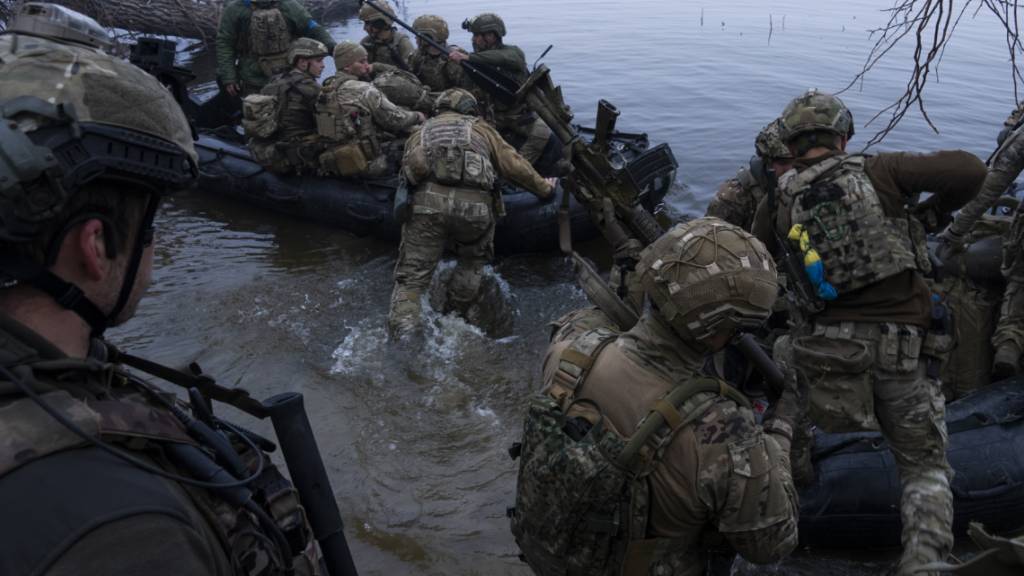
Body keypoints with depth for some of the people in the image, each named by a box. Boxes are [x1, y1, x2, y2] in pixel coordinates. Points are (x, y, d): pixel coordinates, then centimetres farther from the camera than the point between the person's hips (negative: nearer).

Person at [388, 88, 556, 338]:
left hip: (428, 201, 1)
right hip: (475, 205, 0)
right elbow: (514, 165, 21)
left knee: (412, 273, 4)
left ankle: (402, 333, -14)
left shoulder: (421, 130, 29)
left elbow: (411, 166, 15)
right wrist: (545, 189, 32)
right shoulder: (480, 128, 25)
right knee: (473, 261, 27)